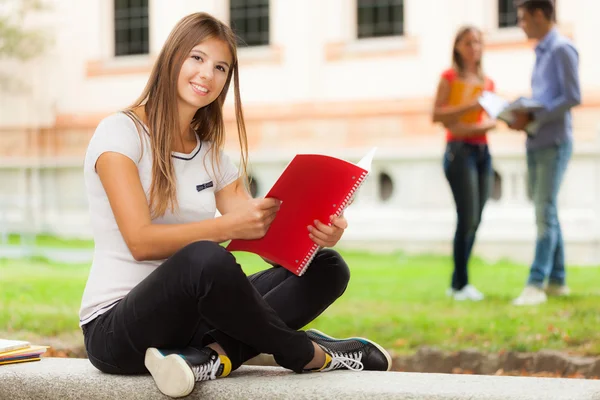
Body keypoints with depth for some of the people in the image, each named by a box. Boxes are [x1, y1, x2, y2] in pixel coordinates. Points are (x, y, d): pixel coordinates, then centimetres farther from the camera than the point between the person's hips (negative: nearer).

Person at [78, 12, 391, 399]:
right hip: (116, 329, -7)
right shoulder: (121, 132, -7)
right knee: (206, 258, -39)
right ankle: (306, 353, -13)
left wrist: (315, 233, -21)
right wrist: (229, 226, -31)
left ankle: (212, 357, -29)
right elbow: (141, 241, -19)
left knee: (327, 267, -8)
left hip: (191, 319, 7)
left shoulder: (212, 156, 13)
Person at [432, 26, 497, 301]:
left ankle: (457, 283, 11)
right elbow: (437, 115, -8)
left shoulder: (487, 82, 15)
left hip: (482, 151, 6)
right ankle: (461, 285, -5)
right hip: (459, 150, -6)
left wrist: (480, 126, -8)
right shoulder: (450, 77, 0)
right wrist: (469, 106, -17)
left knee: (474, 220, 4)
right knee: (467, 217, -12)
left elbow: (491, 120, 14)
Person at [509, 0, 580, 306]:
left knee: (545, 212, -11)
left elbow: (572, 98, -16)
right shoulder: (541, 52, 18)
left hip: (553, 142, -9)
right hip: (536, 142, 9)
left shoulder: (562, 50, -9)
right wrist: (522, 118, 3)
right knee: (545, 212, 10)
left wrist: (534, 119, -20)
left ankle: (536, 284, -13)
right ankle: (556, 280, 17)